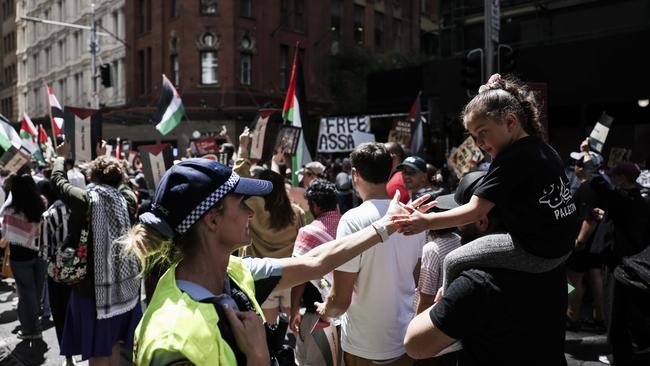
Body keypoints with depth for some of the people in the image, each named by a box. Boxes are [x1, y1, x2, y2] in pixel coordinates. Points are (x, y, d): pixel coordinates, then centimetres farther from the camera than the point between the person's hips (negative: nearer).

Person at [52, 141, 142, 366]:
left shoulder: (87, 199, -12)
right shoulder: (121, 200, 0)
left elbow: (58, 181, 4)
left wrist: (61, 156, 23)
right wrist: (104, 159, 33)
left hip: (93, 286, -5)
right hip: (121, 284, 6)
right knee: (112, 344, 20)